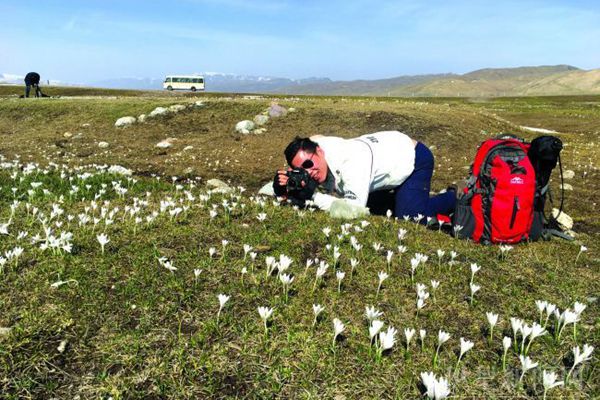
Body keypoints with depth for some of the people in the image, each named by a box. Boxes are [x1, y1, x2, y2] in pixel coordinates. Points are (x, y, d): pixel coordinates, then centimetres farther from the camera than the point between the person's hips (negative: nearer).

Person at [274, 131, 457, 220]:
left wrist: (314, 196, -41)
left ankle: (453, 199, 6)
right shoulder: (307, 155, -18)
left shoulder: (350, 161, -41)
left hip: (414, 156, -7)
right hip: (388, 157, 8)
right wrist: (287, 190, -31)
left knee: (408, 216, -20)